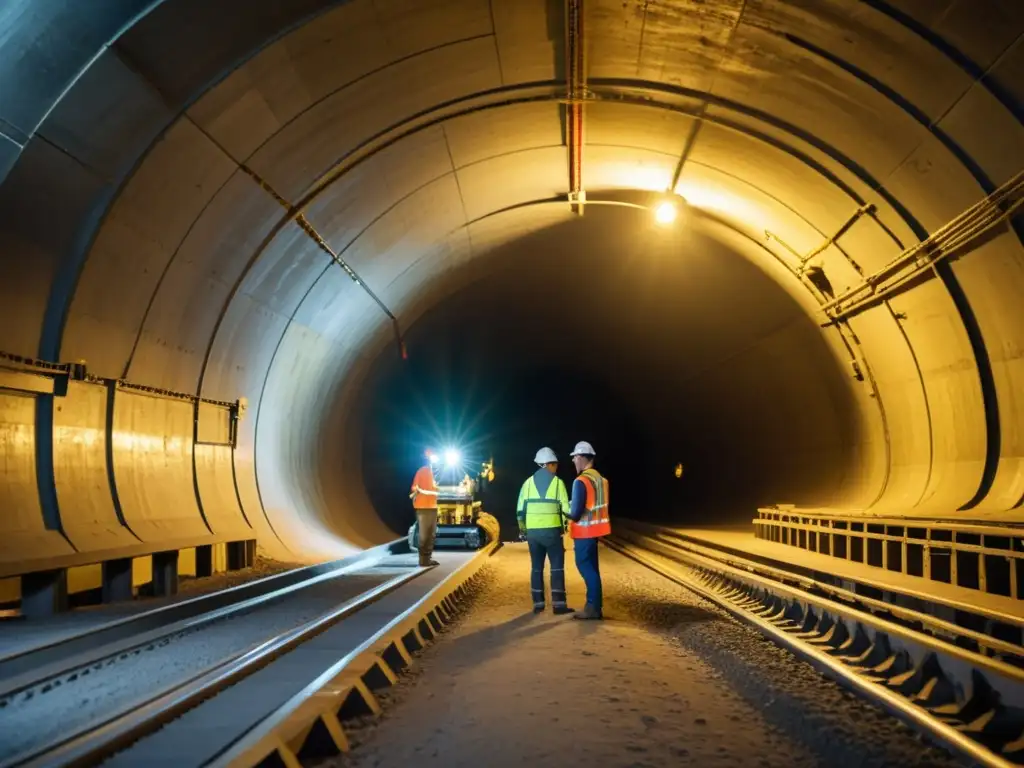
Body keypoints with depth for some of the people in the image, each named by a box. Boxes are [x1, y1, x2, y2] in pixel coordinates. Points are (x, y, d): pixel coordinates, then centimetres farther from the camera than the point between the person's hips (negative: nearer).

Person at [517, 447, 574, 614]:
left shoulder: (529, 482, 5)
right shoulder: (557, 482, -3)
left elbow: (520, 509, 3)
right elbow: (566, 508, -7)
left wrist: (522, 527, 18)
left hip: (533, 531, 3)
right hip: (552, 530, -3)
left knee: (536, 567, 11)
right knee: (557, 566, 3)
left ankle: (538, 603, 11)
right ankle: (558, 604, -1)